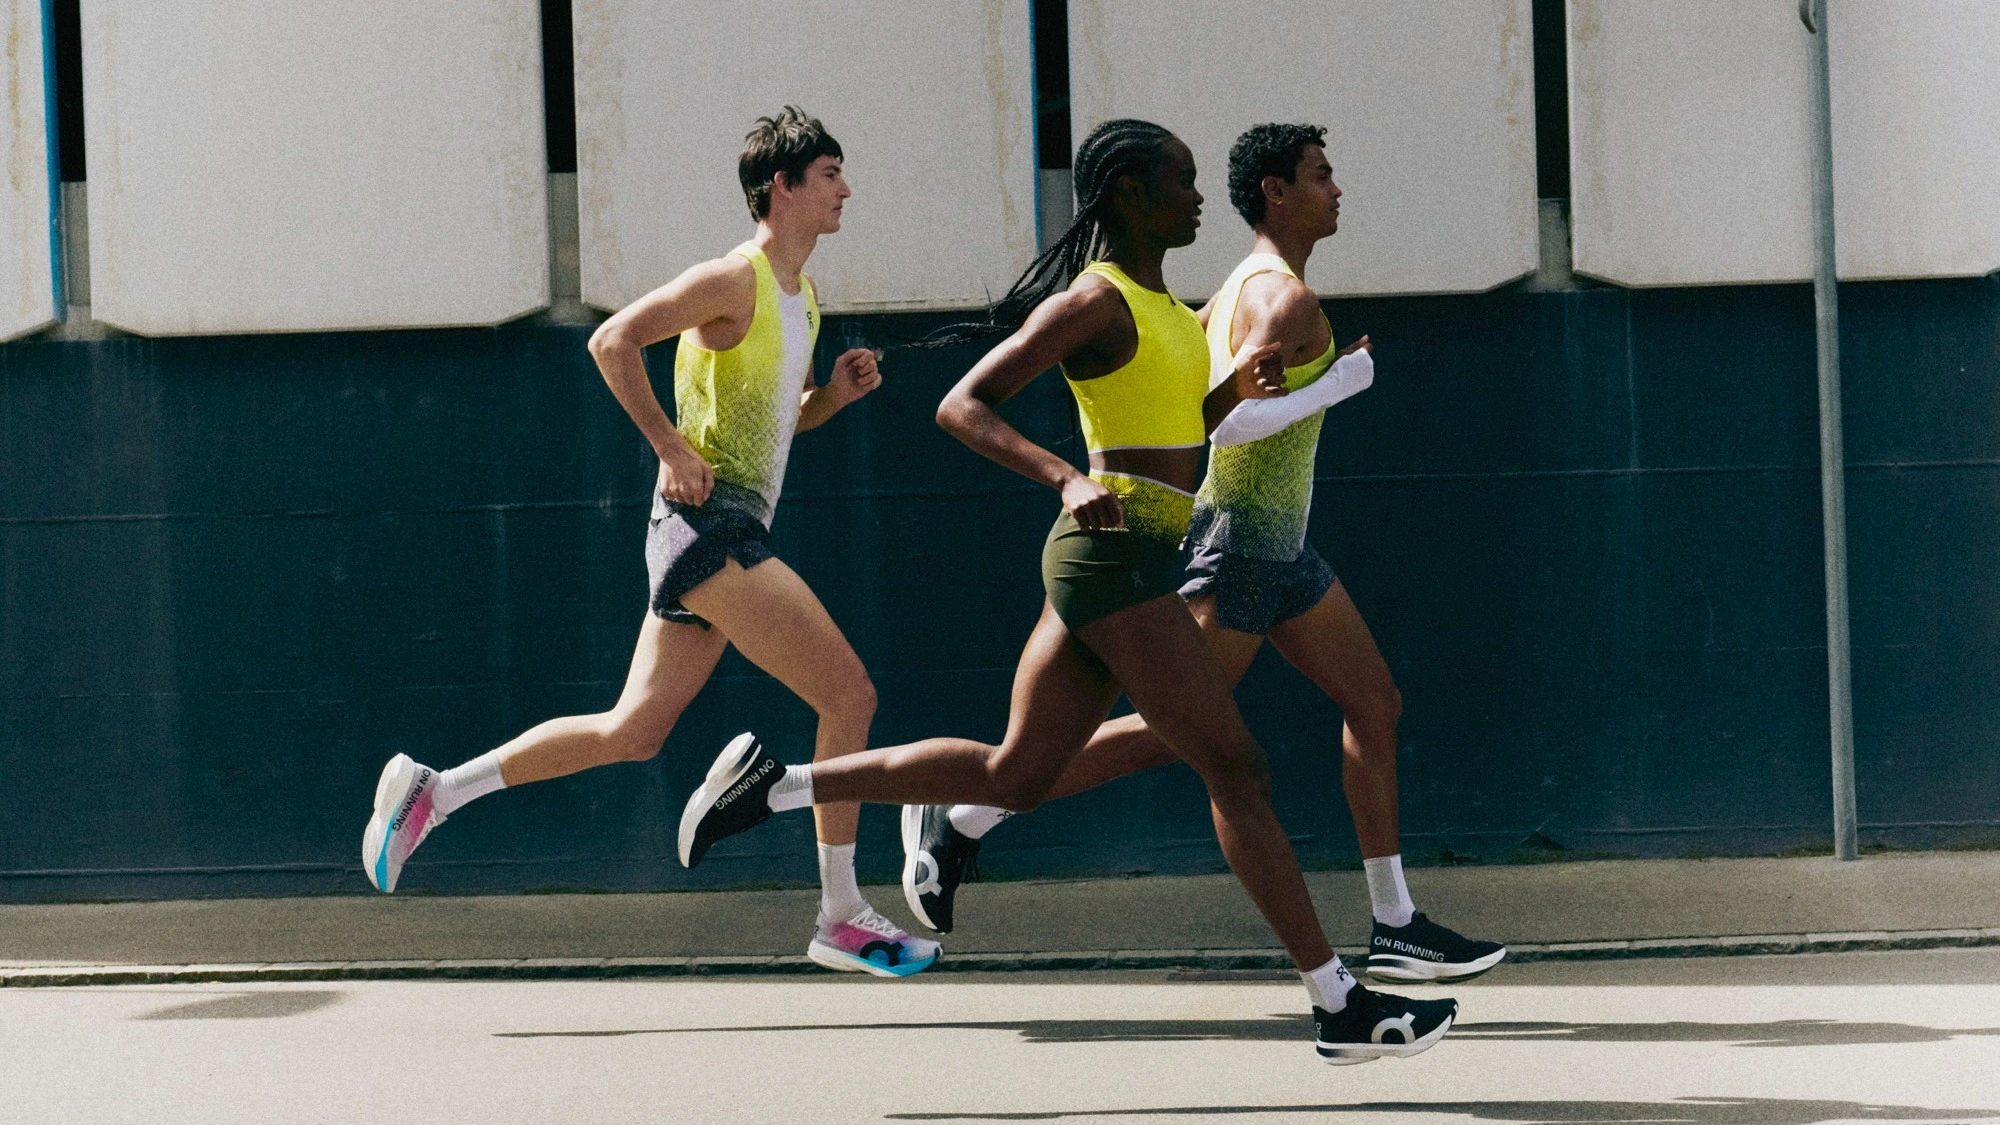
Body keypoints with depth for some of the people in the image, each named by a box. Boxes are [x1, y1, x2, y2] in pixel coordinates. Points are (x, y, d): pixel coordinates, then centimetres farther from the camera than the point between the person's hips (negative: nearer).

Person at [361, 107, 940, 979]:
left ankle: (431, 793, 15)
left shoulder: (801, 298, 18)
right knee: (849, 693, -11)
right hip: (709, 523, -10)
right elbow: (613, 340, -19)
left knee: (632, 732, 10)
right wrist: (672, 450, -20)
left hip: (731, 536, 10)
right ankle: (842, 918, -6)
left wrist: (836, 391, 9)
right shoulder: (734, 281, -11)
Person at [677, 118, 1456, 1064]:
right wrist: (1066, 479, -28)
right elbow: (963, 406, -15)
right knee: (1236, 771, -6)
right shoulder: (1096, 301, -11)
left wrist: (1238, 388, 8)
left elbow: (1177, 427, 28)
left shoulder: (1159, 301, 17)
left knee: (1011, 775, 12)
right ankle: (1340, 1006, -2)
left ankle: (775, 784, 13)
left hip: (1113, 560, 10)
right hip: (1117, 557, -10)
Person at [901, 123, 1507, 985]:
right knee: (1174, 730, -8)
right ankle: (962, 819, -1)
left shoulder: (1241, 290, 15)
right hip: (1243, 535, -10)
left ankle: (1395, 928, 9)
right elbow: (1229, 420, -27)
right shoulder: (1284, 297, -16)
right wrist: (1335, 385, -19)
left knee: (1374, 703, 7)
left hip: (1279, 546, 10)